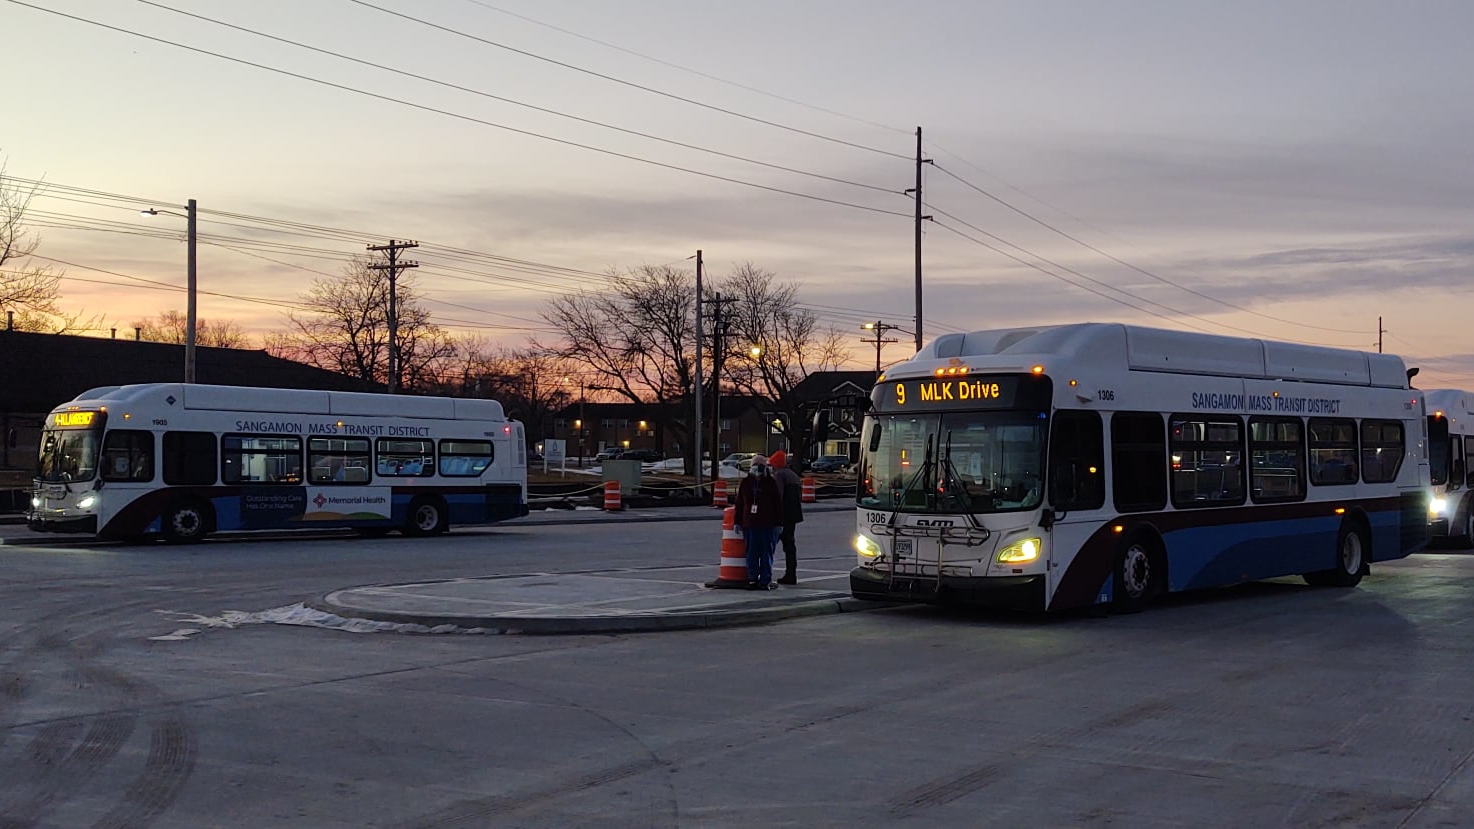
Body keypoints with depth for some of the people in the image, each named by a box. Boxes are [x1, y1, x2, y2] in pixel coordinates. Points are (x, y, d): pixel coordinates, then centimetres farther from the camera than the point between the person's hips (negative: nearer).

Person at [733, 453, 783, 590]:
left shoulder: (771, 483, 1)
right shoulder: (745, 483, 7)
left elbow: (778, 504, 2)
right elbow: (740, 503, 13)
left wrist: (778, 523, -2)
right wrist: (738, 522, 10)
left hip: (768, 525, -2)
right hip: (750, 524, 2)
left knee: (766, 553, 1)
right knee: (751, 552, 5)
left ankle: (765, 580, 6)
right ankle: (752, 579, 12)